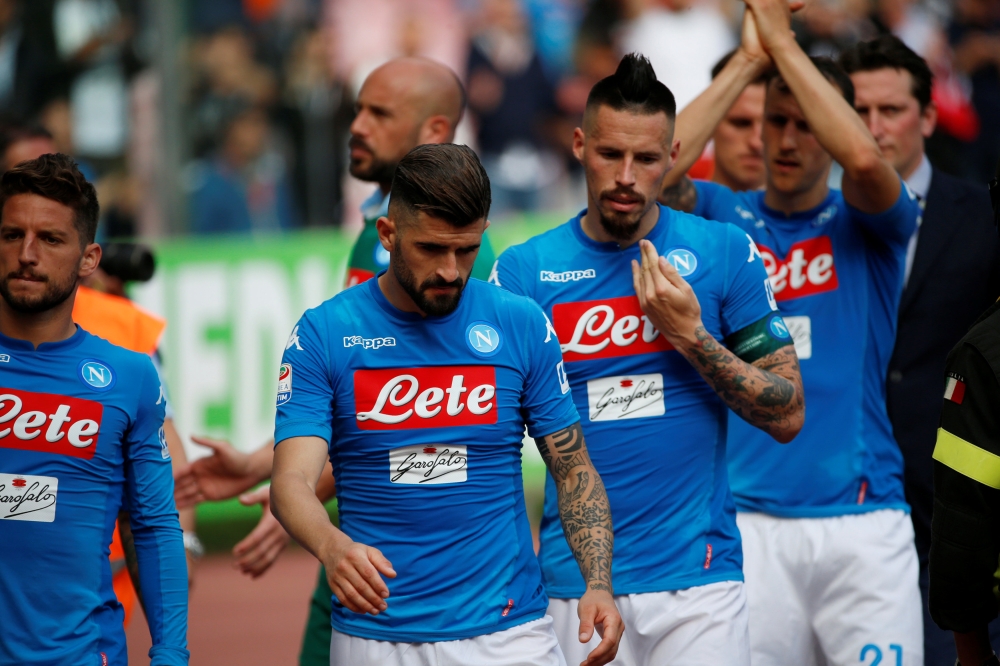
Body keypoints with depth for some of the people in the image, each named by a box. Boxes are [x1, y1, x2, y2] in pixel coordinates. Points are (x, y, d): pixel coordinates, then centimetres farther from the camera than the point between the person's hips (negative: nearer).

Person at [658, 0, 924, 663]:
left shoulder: (870, 222, 6)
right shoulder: (722, 216, 9)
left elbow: (865, 157, -17)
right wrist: (749, 60, -8)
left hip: (863, 517, -1)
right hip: (749, 521, 1)